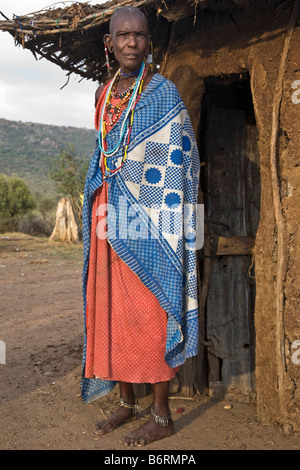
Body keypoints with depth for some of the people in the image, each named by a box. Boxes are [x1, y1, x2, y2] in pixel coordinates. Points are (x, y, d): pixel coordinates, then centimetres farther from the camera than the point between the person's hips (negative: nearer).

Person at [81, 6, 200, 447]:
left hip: (147, 218, -6)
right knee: (111, 309, 9)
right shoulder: (104, 94, 16)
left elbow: (176, 162, -8)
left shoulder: (164, 93, -4)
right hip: (109, 214, 7)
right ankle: (127, 401, 26)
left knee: (149, 312, -2)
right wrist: (97, 210, 17)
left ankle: (162, 415, 14)